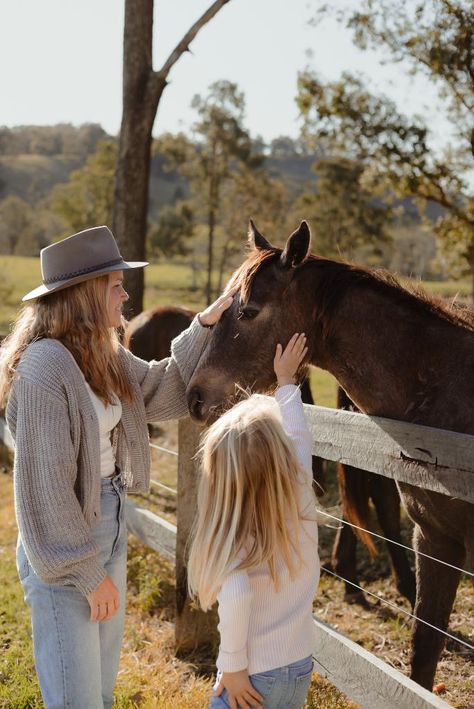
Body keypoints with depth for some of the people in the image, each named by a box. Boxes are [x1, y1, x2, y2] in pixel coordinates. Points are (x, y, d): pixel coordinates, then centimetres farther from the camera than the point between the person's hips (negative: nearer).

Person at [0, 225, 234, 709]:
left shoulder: (103, 355, 4)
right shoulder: (45, 366, -23)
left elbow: (162, 391, 18)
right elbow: (46, 484, -22)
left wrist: (206, 323, 7)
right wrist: (88, 574, -17)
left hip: (110, 530, 9)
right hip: (65, 546, -9)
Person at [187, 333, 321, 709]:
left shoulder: (234, 534, -18)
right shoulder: (301, 499, -7)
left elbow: (236, 594, -37)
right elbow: (299, 435, 11)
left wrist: (233, 666, -24)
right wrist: (286, 381, 24)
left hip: (252, 679, -5)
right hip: (301, 668, 6)